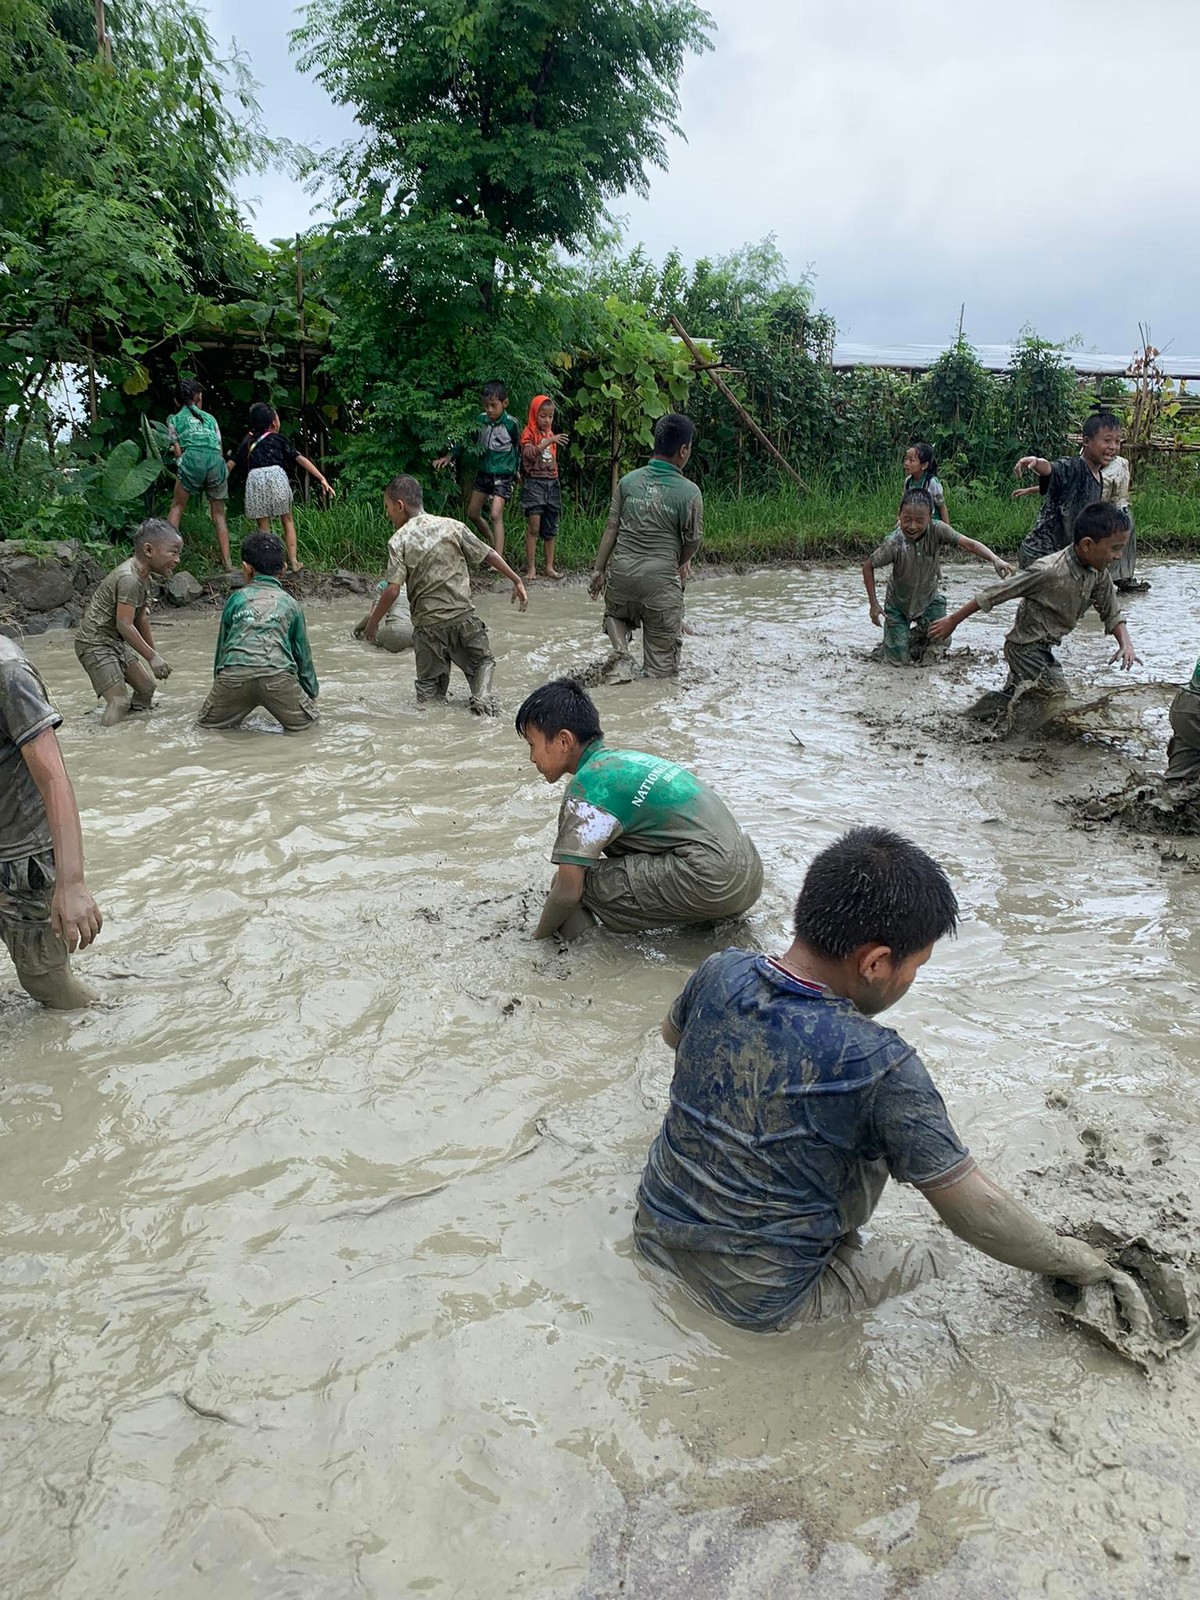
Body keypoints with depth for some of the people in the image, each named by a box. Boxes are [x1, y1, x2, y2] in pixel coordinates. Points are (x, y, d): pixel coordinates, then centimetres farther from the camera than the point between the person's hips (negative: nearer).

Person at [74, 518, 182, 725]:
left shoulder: (144, 576, 7)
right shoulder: (129, 578, -25)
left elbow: (141, 618, 13)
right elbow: (124, 624, -28)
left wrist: (154, 653, 12)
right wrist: (152, 657, -26)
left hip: (116, 641, 10)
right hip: (94, 641, -10)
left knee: (146, 687, 14)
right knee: (119, 701, -18)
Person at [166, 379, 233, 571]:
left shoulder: (175, 420, 20)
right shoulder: (210, 418, 26)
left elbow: (178, 452, 13)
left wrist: (181, 469, 27)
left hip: (192, 459, -2)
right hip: (216, 461, 2)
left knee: (177, 507, 12)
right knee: (218, 513, 10)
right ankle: (227, 562, 4)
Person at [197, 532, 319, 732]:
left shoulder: (236, 598, 23)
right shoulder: (290, 603, 23)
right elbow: (302, 652, 27)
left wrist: (219, 682, 39)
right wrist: (312, 691, 37)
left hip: (233, 673, 1)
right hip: (277, 674, -1)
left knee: (207, 724, 17)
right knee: (306, 725, 14)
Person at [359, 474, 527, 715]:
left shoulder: (398, 541, -6)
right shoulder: (452, 526, 2)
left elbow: (392, 591, -14)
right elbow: (489, 556, 6)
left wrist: (372, 623, -2)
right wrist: (517, 581, 17)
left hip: (428, 624, -1)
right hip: (463, 616, 1)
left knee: (429, 685, 14)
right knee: (483, 661, 19)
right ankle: (482, 696, -6)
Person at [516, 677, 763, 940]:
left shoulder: (586, 788, -8)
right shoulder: (625, 759, 18)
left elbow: (568, 891, -9)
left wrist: (539, 937, 8)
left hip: (712, 884, -9)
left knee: (584, 880, -7)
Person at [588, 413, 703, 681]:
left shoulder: (628, 481, 2)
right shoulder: (690, 492, -6)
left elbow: (611, 528, 1)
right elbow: (694, 540, 3)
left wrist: (599, 570, 6)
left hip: (621, 570, 3)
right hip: (661, 577, -3)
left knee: (616, 615, 31)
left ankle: (622, 657, 9)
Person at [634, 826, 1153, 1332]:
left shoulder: (717, 974, -11)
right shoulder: (881, 1067, -27)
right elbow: (975, 1211, -18)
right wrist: (1075, 1262, -2)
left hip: (656, 1231, 5)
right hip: (756, 1302, -5)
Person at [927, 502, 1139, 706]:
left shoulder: (1098, 573, -6)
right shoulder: (1049, 571, -29)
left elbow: (1111, 614, 5)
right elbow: (994, 595, -23)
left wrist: (1126, 643, -14)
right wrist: (953, 621, -18)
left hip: (1044, 649, 8)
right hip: (1026, 649, -8)